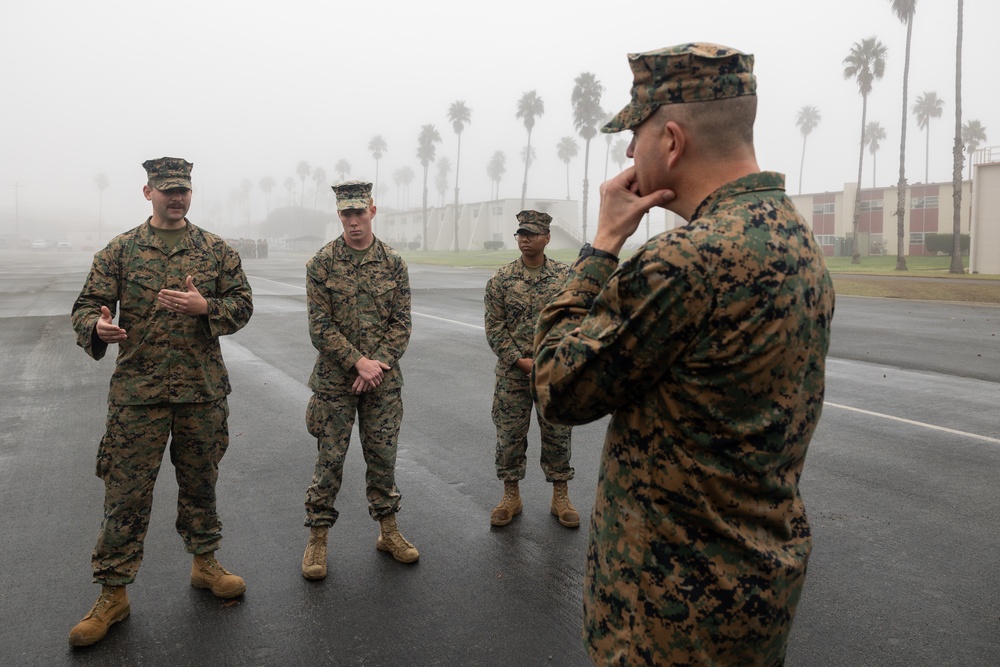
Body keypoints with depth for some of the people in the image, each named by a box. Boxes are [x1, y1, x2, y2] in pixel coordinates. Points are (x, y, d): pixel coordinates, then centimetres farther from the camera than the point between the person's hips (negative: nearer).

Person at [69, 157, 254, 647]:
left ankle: (204, 562, 33)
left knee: (200, 481, 14)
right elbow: (86, 307, 0)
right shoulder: (120, 251, 3)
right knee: (126, 491, 2)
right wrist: (99, 328, -23)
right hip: (137, 392, -1)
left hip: (204, 390, 2)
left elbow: (242, 305, 4)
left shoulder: (217, 250, 6)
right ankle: (113, 594, 14)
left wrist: (204, 306, -15)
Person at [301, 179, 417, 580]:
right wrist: (358, 362, -16)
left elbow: (401, 323, 2)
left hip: (383, 381, 2)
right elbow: (320, 327, -8)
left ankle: (388, 532, 26)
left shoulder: (393, 263, 3)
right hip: (334, 381, -2)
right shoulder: (322, 264, -3)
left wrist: (377, 365, -11)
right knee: (330, 460, 4)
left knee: (383, 456, 11)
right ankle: (317, 539, 18)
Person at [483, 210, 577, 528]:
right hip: (512, 373, 0)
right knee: (509, 434, 6)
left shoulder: (566, 276, 1)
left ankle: (560, 496, 24)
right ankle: (511, 495, 22)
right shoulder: (501, 279, -1)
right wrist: (521, 361, -12)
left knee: (558, 434, 8)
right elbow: (494, 327, -3)